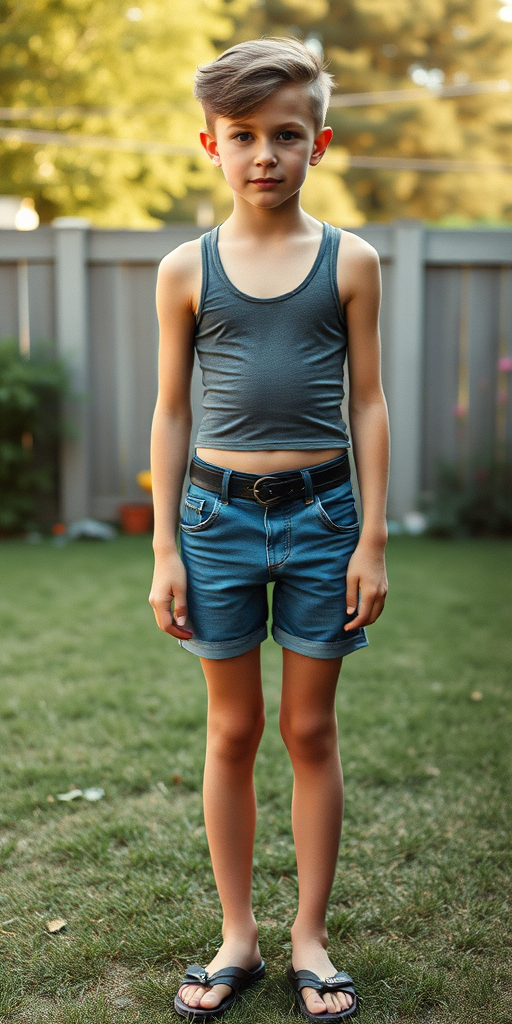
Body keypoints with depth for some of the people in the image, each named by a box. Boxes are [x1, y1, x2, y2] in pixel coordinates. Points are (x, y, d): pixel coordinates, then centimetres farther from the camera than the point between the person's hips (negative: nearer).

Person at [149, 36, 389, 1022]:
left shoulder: (349, 262, 2)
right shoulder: (186, 269, 3)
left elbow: (367, 402, 2)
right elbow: (171, 412, 5)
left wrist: (371, 539, -2)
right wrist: (164, 549, 1)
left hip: (321, 511, 0)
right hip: (218, 511, 1)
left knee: (311, 728, 8)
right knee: (232, 729, 10)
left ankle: (310, 937, 25)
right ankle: (237, 937, 25)